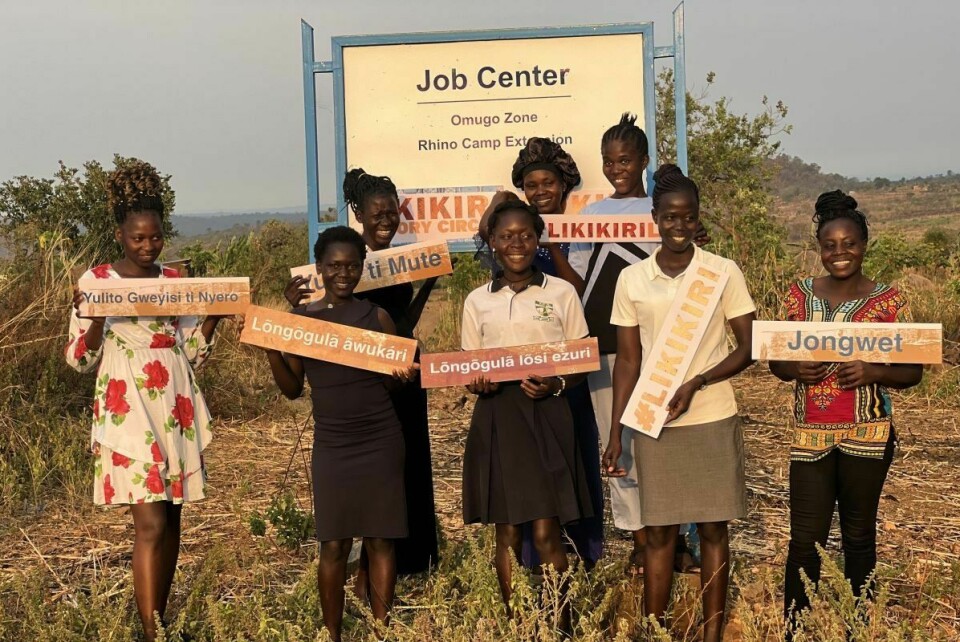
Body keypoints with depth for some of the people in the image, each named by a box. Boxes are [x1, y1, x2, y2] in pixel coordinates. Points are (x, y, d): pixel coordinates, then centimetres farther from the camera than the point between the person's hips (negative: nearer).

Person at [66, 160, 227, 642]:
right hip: (127, 409, -4)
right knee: (150, 522, -12)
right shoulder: (97, 281, -3)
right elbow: (79, 359, -3)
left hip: (175, 408, 5)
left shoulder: (175, 280, 9)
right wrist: (95, 318, -21)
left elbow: (193, 352, 10)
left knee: (172, 519, 9)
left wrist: (214, 314, -5)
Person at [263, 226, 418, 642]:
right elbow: (292, 389, 5)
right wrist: (270, 351, -11)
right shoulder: (299, 319, 2)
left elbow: (393, 380, 7)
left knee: (381, 539, 4)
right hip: (332, 445, 0)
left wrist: (405, 376, -16)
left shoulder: (377, 317, 2)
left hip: (381, 442, 0)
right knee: (334, 544, 3)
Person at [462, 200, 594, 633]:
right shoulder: (477, 301, 8)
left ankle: (562, 626, 8)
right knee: (507, 533, 7)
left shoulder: (562, 293, 3)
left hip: (546, 416, -2)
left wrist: (555, 385, -15)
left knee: (545, 532, -5)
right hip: (496, 420, 2)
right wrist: (477, 384, -13)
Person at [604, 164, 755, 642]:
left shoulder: (724, 272, -2)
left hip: (712, 420, -1)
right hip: (653, 422, 1)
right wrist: (614, 434, 3)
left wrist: (697, 383, -17)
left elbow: (748, 348, -1)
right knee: (658, 531, 6)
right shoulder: (632, 279, 3)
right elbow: (627, 361, 6)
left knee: (713, 529, 6)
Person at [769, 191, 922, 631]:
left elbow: (913, 371, 1)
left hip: (867, 436, -1)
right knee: (805, 538, 1)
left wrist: (872, 372, -18)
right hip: (810, 436, 1)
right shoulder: (799, 295, 4)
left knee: (859, 535, 12)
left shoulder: (888, 301, -3)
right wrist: (796, 368, -13)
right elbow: (775, 360, 9)